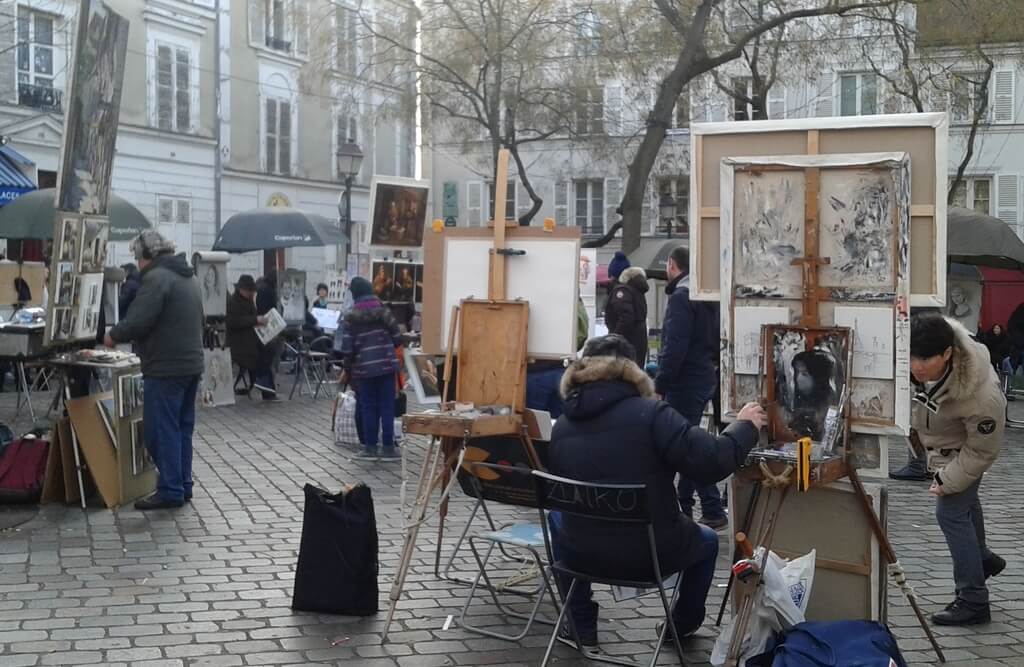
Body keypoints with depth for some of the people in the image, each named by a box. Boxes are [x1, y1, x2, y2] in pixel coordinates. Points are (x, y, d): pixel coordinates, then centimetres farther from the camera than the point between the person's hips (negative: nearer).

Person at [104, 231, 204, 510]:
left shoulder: (156, 277, -13)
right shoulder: (187, 278, 18)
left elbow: (139, 320, -21)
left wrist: (114, 335, -2)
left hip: (166, 367, -10)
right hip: (191, 363, 10)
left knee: (161, 429, -4)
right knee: (182, 427, 13)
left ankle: (170, 490, -3)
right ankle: (183, 486, 17)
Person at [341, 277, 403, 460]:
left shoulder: (351, 317, -2)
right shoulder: (384, 311, 1)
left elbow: (347, 348, -3)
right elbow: (397, 339, 2)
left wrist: (348, 369, 10)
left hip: (364, 368, 0)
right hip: (386, 365, 0)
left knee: (368, 408, 8)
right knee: (387, 407, 4)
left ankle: (370, 446, 9)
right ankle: (388, 447, 5)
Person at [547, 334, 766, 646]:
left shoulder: (562, 425, -4)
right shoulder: (650, 413, -18)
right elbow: (710, 463, -21)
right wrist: (745, 426, -4)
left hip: (582, 554, 2)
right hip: (652, 555, -2)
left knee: (558, 516, 37)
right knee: (707, 539, 31)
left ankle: (582, 628, 37)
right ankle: (682, 625, 48)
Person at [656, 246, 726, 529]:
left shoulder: (681, 297, -15)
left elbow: (674, 348, -22)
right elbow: (713, 341, 16)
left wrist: (659, 386, -17)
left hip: (685, 382, -9)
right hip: (705, 377, 10)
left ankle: (713, 510, -7)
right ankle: (682, 506, 24)